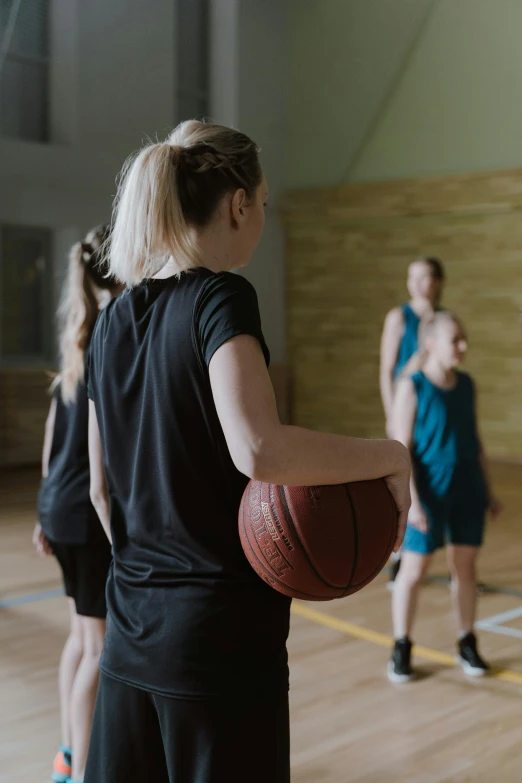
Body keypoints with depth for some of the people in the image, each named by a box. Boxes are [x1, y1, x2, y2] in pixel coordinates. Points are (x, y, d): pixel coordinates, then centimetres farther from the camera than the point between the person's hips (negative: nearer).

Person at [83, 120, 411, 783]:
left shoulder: (112, 323, 8)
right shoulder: (221, 298, -13)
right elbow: (258, 451, -30)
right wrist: (389, 456, -17)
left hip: (131, 626, 7)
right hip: (222, 629, -7)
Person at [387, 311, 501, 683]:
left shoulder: (467, 384, 5)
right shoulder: (412, 386, -11)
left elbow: (475, 440, 13)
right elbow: (401, 448, -12)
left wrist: (488, 489, 12)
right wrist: (412, 500, -18)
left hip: (467, 488, 5)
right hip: (430, 490, -5)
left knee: (466, 567, 10)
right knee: (414, 570, 2)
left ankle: (467, 645, 23)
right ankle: (402, 648, 16)